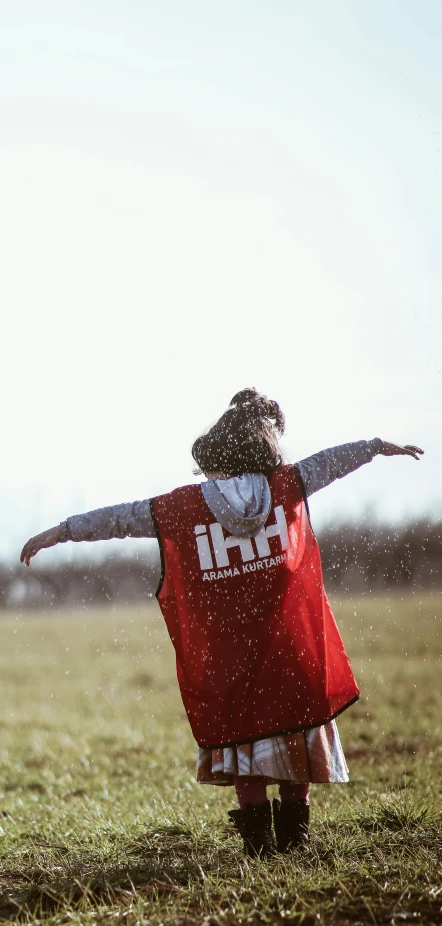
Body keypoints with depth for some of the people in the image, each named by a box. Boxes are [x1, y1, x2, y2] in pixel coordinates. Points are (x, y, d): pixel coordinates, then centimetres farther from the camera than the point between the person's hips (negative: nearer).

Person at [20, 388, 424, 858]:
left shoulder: (182, 507, -5)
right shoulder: (287, 486, 0)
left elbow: (119, 518, 0)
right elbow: (333, 461, 14)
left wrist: (59, 532, 9)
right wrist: (382, 446, 29)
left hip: (224, 655, -1)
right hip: (290, 643, 1)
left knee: (241, 735, 8)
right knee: (294, 729, 12)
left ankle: (257, 839, 7)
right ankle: (293, 832, 15)